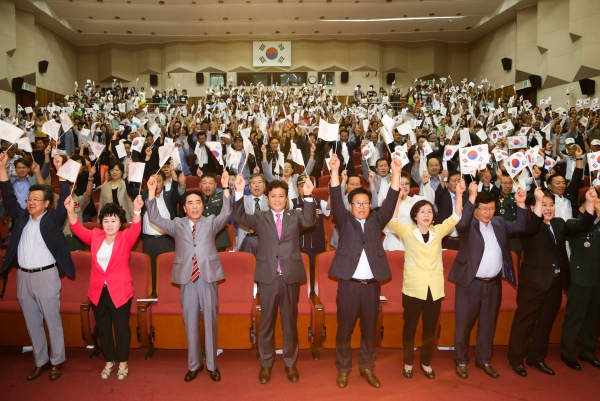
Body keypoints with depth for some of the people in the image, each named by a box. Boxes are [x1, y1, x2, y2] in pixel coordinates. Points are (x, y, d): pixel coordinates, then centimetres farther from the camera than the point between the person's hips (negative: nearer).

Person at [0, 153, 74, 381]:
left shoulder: (53, 218, -3)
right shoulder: (21, 217, 10)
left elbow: (65, 200, -14)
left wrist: (60, 170, -20)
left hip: (46, 275, -5)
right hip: (23, 276, 5)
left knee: (52, 321, 4)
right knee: (32, 323, 14)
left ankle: (57, 361, 17)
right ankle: (41, 361, 26)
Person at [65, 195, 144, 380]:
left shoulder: (126, 238, -7)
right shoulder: (95, 236, 5)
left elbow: (136, 229, -25)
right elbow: (77, 229, -4)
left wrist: (137, 211, -45)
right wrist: (70, 210, -22)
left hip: (120, 291, -4)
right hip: (98, 291, 4)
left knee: (121, 327, 6)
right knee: (102, 328, 15)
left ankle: (123, 362, 24)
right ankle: (109, 361, 32)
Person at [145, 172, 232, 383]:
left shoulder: (211, 222, 7)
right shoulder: (176, 224, 10)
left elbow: (226, 213, -9)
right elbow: (155, 218, 2)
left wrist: (225, 188, -21)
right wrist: (152, 192, -8)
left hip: (208, 278, -1)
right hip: (187, 279, 1)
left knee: (210, 323, 7)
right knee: (190, 324, 11)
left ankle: (212, 365, 21)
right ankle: (194, 364, 26)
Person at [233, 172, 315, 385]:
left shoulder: (295, 216, 5)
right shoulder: (260, 217, 5)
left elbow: (309, 221, -15)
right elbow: (240, 217, -12)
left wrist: (308, 196, -30)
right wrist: (239, 192, -25)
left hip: (291, 276, 0)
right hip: (268, 276, 0)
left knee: (290, 321, 12)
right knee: (266, 321, 10)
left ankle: (290, 363, 27)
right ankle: (266, 364, 26)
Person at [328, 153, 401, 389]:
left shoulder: (376, 220, 10)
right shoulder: (345, 221, 4)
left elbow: (390, 202, -1)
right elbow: (336, 200, -9)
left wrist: (396, 173, -11)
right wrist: (335, 171, -22)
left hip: (372, 284, 2)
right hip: (349, 283, -2)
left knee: (369, 329, 13)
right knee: (344, 329, 6)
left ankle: (367, 367, 29)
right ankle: (343, 369, 23)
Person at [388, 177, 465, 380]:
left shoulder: (438, 231, 6)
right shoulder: (407, 231, -2)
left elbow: (456, 217, 1)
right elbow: (391, 219, -15)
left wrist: (459, 194, -9)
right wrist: (398, 197, -23)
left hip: (435, 289, 3)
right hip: (413, 288, -2)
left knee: (430, 328, 13)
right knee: (410, 326, 9)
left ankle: (426, 362, 30)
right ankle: (408, 362, 25)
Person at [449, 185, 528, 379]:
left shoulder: (499, 223, 9)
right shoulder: (469, 223, -8)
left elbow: (521, 227, 4)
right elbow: (460, 225, -30)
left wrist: (521, 204, -8)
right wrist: (471, 198, -33)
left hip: (494, 284, 5)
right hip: (470, 283, -5)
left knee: (488, 324, 16)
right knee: (464, 323, 5)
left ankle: (484, 359, 33)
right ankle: (461, 361, 22)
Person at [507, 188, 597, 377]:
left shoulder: (560, 224, 11)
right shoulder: (529, 225, -8)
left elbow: (582, 226, -1)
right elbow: (531, 228, -31)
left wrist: (589, 203, -13)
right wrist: (538, 202, -39)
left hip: (556, 281, 6)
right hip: (534, 281, -6)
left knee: (546, 321, 16)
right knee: (525, 320, 2)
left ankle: (537, 357, 30)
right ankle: (516, 359, 14)